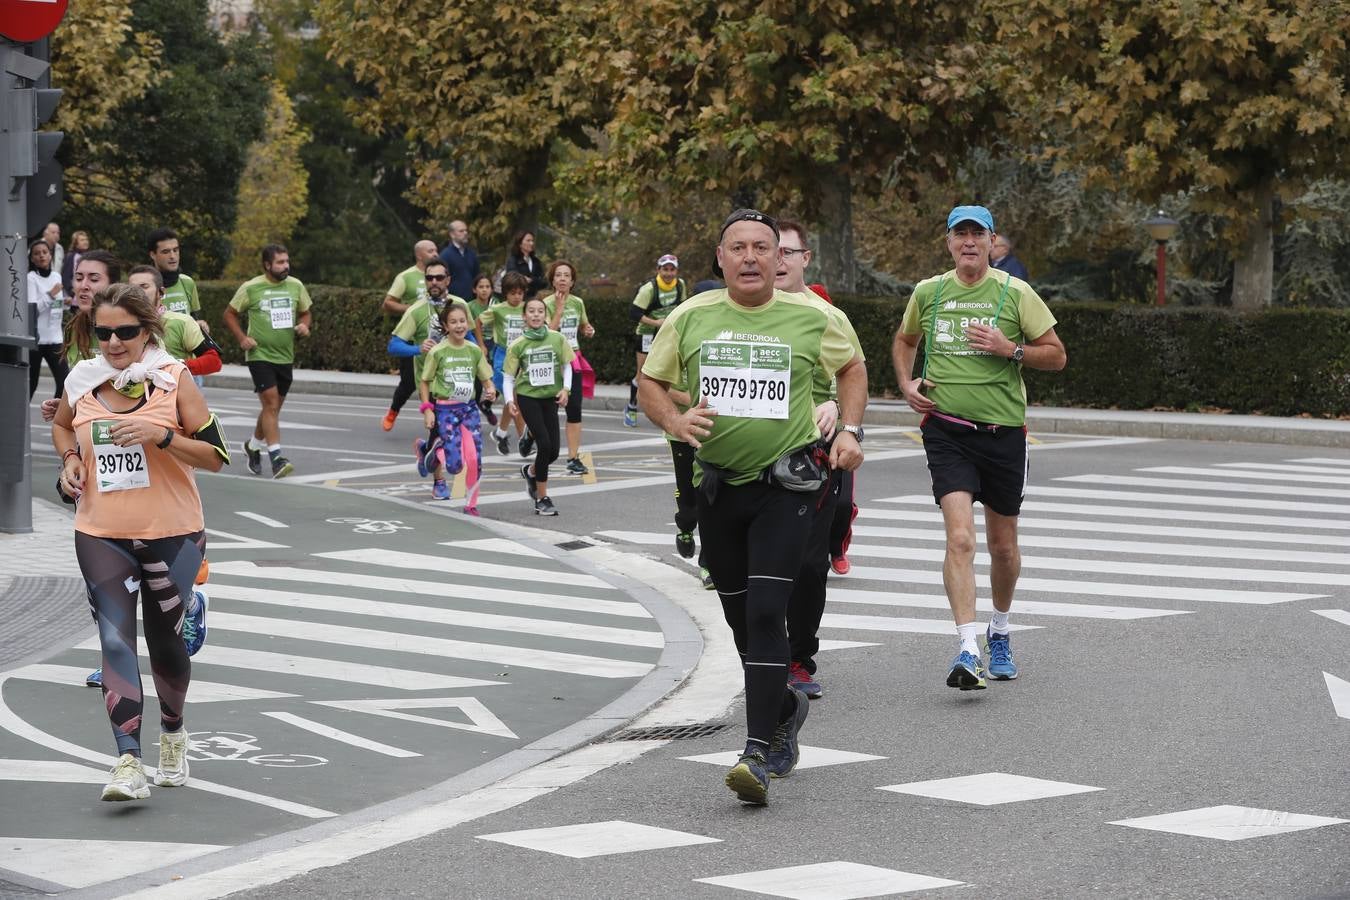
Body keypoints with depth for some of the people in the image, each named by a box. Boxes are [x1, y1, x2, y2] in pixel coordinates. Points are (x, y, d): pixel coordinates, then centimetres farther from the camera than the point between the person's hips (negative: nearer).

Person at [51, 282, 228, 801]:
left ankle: (172, 730, 39)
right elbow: (61, 425, 25)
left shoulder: (173, 378, -7)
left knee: (165, 643, 10)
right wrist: (70, 459, 4)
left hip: (172, 535, -1)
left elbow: (216, 456, -8)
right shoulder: (82, 381, 2)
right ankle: (129, 764, -18)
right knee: (115, 642, -12)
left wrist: (161, 435, -22)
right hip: (101, 537, 2)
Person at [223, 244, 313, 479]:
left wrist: (304, 325, -5)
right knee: (271, 404, -16)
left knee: (273, 406, 14)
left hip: (285, 356, 5)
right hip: (260, 355, -5)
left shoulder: (295, 286, 5)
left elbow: (305, 312, 18)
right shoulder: (251, 288, -7)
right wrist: (242, 338, -9)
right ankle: (276, 457, -19)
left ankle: (253, 444, 38)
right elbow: (230, 314, 3)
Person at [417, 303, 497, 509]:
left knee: (475, 459, -7)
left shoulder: (474, 350, 2)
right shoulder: (437, 352, -8)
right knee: (455, 465, -11)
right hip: (445, 409, -3)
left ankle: (471, 503, 11)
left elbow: (486, 378, 11)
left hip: (469, 408, 3)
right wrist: (427, 410, -7)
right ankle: (430, 448, 21)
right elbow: (424, 382, 0)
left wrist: (490, 390, -12)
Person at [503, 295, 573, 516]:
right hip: (528, 397, -3)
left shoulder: (557, 339, 0)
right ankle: (542, 499, -2)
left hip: (550, 397, 3)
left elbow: (567, 366, 9)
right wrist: (509, 400, -12)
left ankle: (531, 472, 37)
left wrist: (565, 389, -7)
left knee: (553, 450, 1)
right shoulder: (518, 345, -4)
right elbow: (508, 377, 2)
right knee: (544, 444, -15)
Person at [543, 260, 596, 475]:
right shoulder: (547, 304, -9)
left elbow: (584, 327, 23)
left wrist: (589, 330, 0)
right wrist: (559, 308, -20)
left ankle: (574, 459, 0)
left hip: (573, 360, 4)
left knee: (574, 409, -2)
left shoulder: (578, 303, 6)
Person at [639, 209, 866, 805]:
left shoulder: (813, 316, -3)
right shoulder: (691, 318, 0)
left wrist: (849, 431, 2)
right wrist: (675, 421, -11)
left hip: (785, 487, -3)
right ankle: (785, 707, 41)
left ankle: (760, 752, -16)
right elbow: (650, 384, 9)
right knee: (740, 620, 13)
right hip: (718, 487, 3)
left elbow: (852, 367, 15)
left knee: (765, 614, -16)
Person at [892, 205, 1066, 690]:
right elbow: (904, 340, 25)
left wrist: (1010, 349, -13)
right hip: (946, 429, -1)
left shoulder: (1015, 293, 0)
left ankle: (999, 633, 38)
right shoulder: (928, 292, 5)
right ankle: (968, 650, -23)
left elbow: (1056, 355, 3)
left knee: (1003, 545, 12)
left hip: (1003, 430, 1)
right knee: (960, 537, -18)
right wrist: (907, 383, 8)